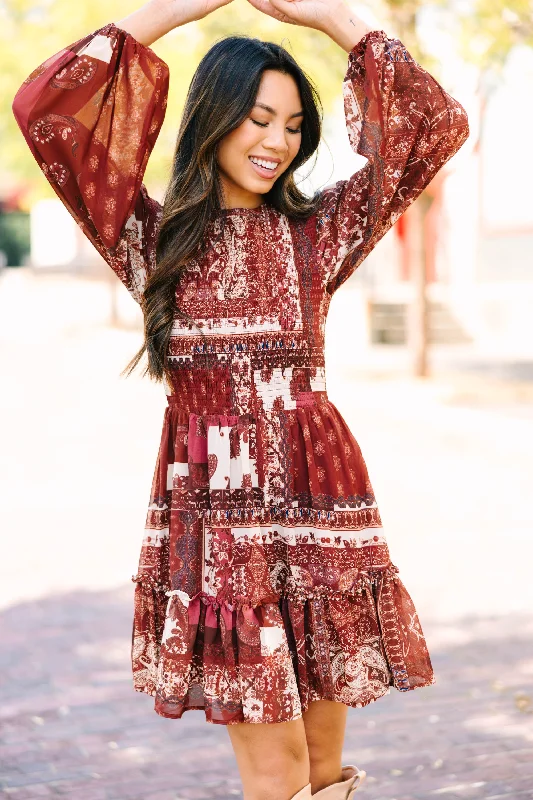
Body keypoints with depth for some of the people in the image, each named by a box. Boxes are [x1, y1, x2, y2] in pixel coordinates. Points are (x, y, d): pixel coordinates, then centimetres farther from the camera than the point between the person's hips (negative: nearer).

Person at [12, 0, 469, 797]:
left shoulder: (317, 233, 8)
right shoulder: (153, 237, 5)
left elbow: (438, 126, 4)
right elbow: (44, 107, -4)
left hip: (320, 500, 2)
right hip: (212, 509, -1)